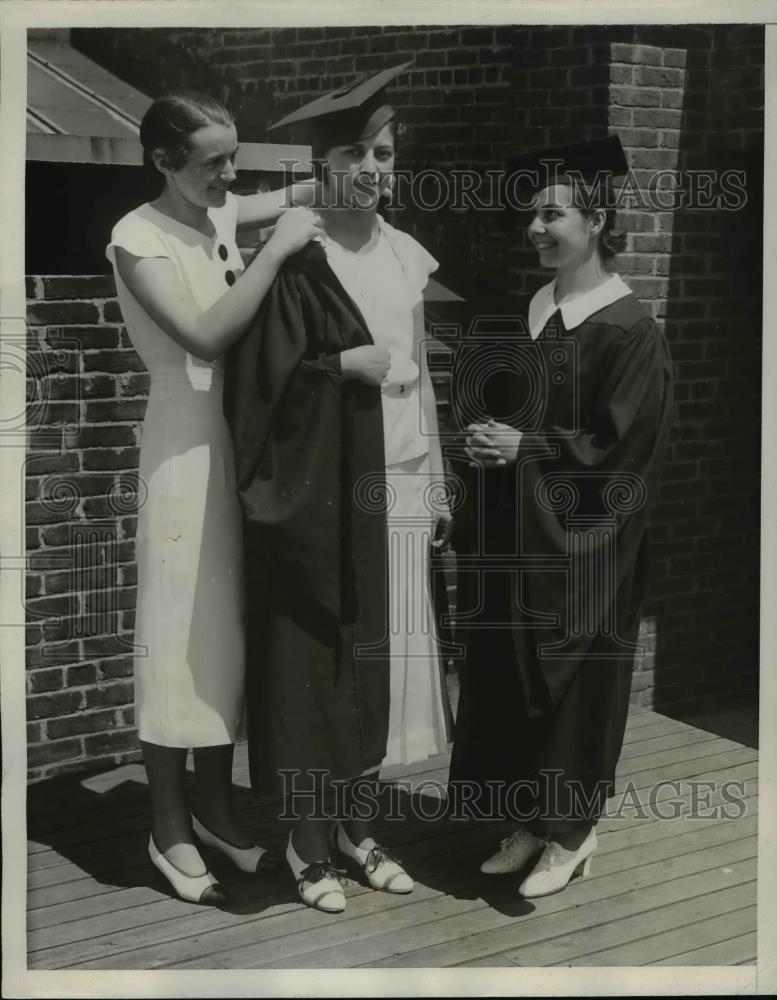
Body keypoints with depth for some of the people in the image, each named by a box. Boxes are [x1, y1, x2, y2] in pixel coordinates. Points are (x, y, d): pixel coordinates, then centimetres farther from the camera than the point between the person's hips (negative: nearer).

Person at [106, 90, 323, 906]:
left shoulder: (225, 214, 6)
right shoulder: (137, 239, -13)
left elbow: (303, 194, 23)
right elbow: (206, 334, -23)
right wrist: (276, 249, -22)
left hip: (247, 435, 7)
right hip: (188, 440, -7)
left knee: (231, 627, 13)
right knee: (182, 633, 0)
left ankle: (215, 808, 27)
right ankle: (169, 830, 14)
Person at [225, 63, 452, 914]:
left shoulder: (407, 258, 10)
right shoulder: (296, 264, -10)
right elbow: (262, 383, -13)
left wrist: (435, 486, 14)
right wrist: (346, 364, -22)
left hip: (395, 491, 6)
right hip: (322, 496, -6)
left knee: (381, 660, 11)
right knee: (314, 662, 2)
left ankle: (357, 824, 26)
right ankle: (307, 841, 17)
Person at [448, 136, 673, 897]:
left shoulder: (628, 329, -12)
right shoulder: (527, 310, 9)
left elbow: (619, 445, -15)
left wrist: (525, 447, -16)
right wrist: (482, 429, -4)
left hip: (575, 540, -7)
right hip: (511, 532, 7)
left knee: (569, 680, 3)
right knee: (508, 677, 10)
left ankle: (571, 831, 18)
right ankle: (530, 821, 24)